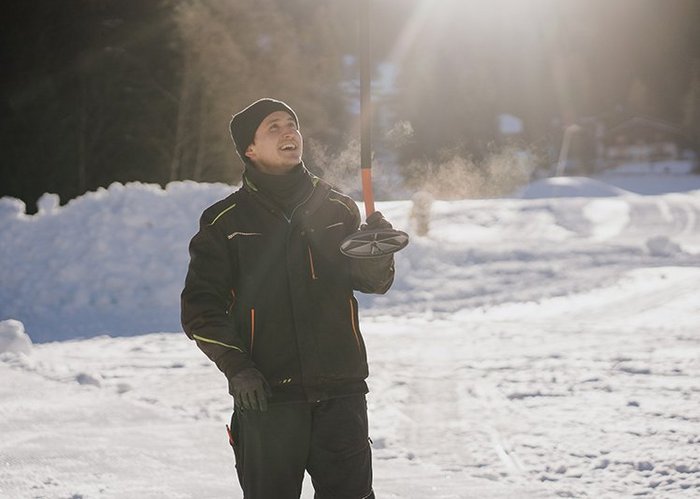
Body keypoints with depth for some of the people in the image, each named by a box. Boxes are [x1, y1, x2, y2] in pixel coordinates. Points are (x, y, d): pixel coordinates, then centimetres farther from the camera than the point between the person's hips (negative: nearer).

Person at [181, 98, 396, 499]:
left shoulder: (337, 208, 10)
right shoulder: (226, 222, 3)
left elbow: (373, 282, 11)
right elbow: (201, 307, 1)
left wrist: (378, 252, -12)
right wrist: (236, 367, -11)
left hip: (340, 388, 2)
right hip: (266, 394, -2)